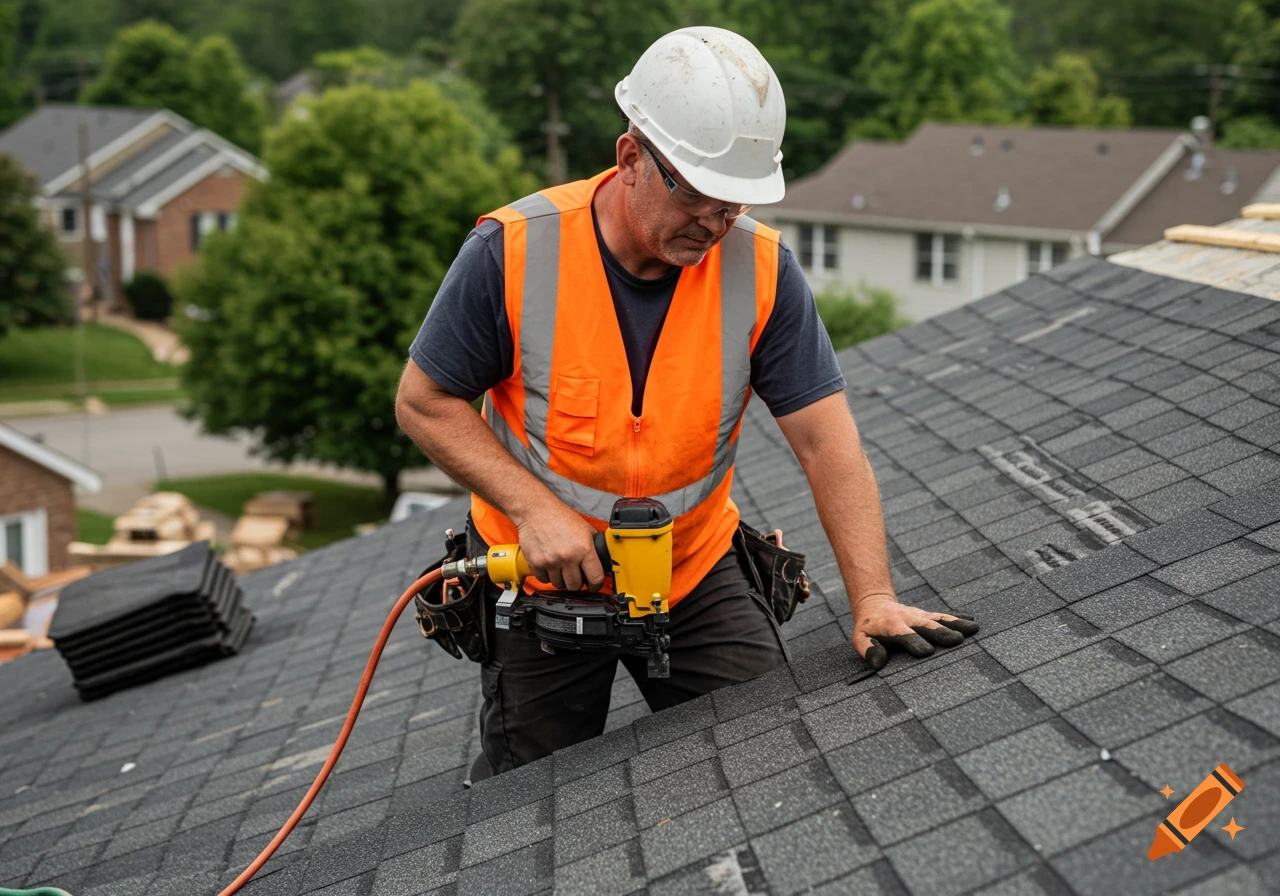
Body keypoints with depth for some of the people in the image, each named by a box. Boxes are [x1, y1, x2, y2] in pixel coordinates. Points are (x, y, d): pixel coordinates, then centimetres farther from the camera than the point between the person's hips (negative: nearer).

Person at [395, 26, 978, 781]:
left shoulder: (762, 267, -17)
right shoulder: (513, 252, -23)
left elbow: (827, 443, -17)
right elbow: (425, 402, -12)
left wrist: (874, 601, -26)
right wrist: (534, 508, -24)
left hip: (696, 572, 2)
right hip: (541, 578, -1)